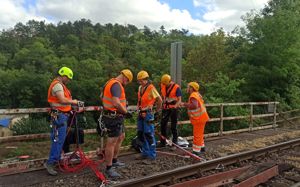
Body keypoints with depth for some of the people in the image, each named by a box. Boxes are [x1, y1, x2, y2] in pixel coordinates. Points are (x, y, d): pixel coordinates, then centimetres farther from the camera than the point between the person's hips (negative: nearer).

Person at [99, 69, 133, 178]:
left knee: (121, 137, 22)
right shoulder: (116, 85, -19)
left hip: (116, 116, 11)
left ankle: (114, 161, 34)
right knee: (111, 142, -4)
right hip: (114, 117, -11)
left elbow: (102, 97, 27)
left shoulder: (111, 82, 14)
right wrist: (125, 111, -17)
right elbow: (116, 103, -31)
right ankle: (109, 169, 6)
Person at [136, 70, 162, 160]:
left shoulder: (151, 88, -15)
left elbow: (159, 99, -15)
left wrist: (158, 109, -4)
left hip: (148, 113, -8)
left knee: (148, 134, -4)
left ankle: (152, 154, 7)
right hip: (141, 113, 8)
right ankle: (145, 152, 25)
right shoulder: (140, 88, 10)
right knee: (140, 134, 12)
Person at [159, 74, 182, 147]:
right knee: (163, 125, 7)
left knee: (173, 127, 3)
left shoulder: (176, 87, -12)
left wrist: (175, 106, -30)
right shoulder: (162, 86, 3)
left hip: (173, 109, -5)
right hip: (165, 108, 5)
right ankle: (162, 142, 19)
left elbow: (179, 100, -14)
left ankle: (174, 143, 15)